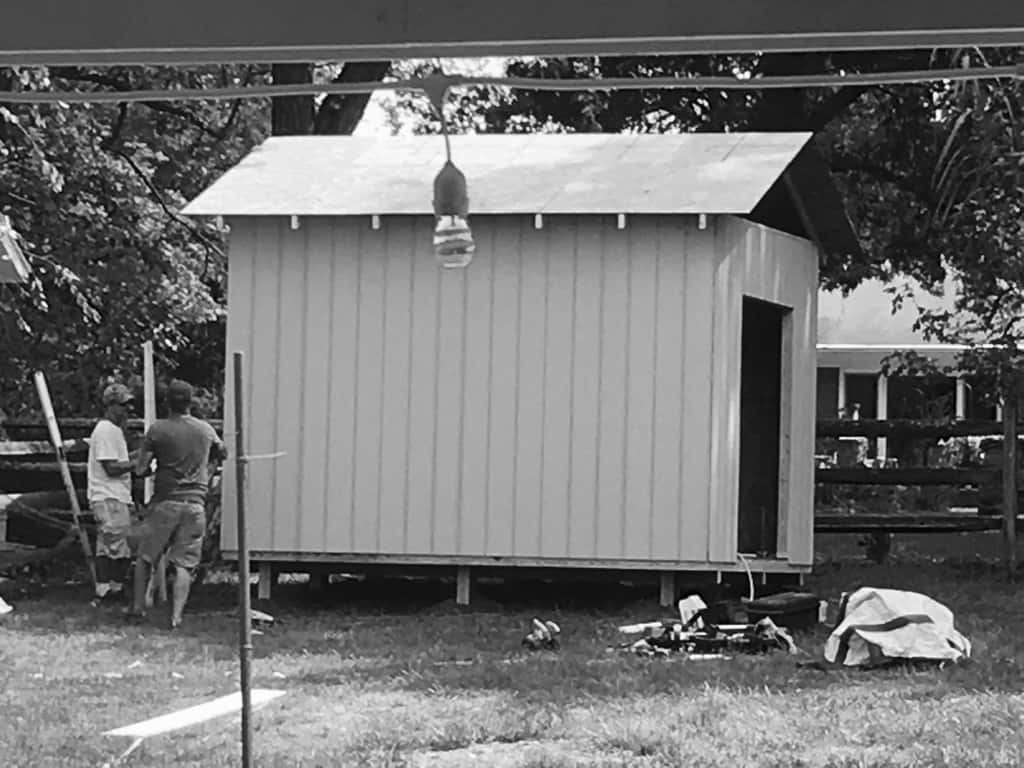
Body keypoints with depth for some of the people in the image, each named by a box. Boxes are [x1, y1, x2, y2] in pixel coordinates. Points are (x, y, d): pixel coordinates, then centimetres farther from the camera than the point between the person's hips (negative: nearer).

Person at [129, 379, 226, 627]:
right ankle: (176, 615, -7)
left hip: (165, 502, -2)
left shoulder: (158, 429, -5)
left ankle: (138, 606, 14)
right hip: (195, 504, 2)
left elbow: (140, 469, -5)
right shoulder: (206, 430, 5)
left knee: (145, 557, 15)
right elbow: (223, 454, 25)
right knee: (184, 564, 2)